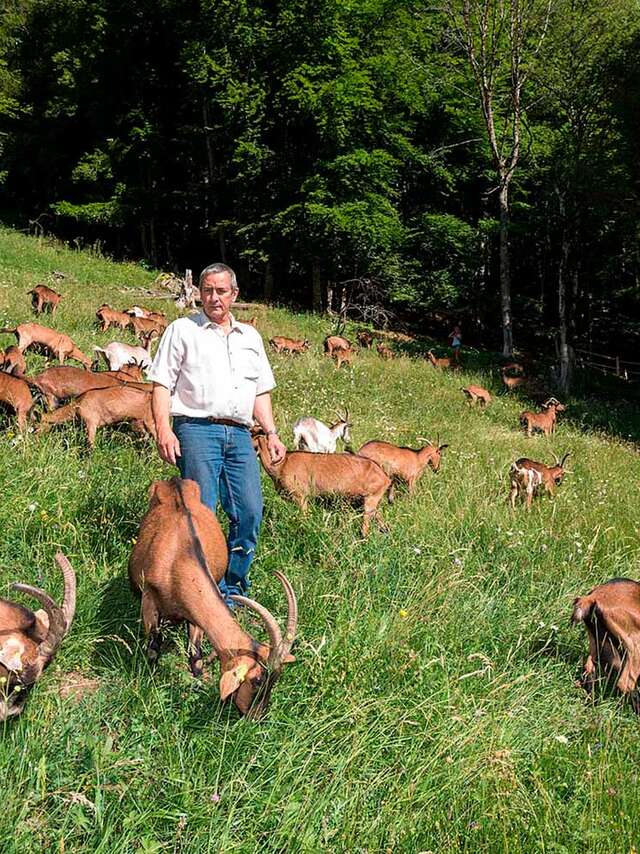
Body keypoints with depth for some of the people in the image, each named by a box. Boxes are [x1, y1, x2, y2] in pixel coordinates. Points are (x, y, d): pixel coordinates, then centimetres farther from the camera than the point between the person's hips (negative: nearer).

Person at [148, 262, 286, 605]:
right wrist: (163, 430, -10)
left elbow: (261, 392, 25)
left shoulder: (250, 336, 23)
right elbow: (161, 385, 3)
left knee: (250, 513, -3)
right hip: (197, 429, -4)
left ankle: (233, 586, 11)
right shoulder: (182, 330, 9)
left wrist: (272, 433, 13)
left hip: (239, 435, 4)